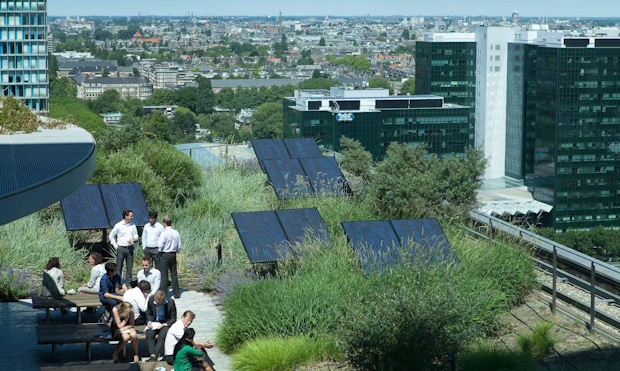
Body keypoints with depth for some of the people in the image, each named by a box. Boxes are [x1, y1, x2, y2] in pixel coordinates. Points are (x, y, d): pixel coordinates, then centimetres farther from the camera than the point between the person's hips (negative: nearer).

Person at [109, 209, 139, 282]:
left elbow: (136, 235, 14)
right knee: (119, 267, -1)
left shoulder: (133, 225, 5)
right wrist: (115, 245, 0)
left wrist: (133, 238, -9)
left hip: (130, 248, 3)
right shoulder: (118, 225, -5)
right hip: (121, 248, -3)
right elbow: (111, 236, 4)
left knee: (129, 267, 6)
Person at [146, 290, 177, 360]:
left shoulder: (170, 302, -15)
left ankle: (154, 355, -32)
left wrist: (164, 325, -20)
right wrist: (149, 322, -10)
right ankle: (152, 354, -30)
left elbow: (173, 319, -6)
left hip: (166, 323, -3)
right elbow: (149, 314, 10)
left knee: (162, 336, -31)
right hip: (154, 323, 3)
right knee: (149, 335, -27)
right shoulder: (151, 300, -7)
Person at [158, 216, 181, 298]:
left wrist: (158, 239, 1)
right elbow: (179, 246, 6)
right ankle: (176, 293, 13)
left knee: (164, 275, 0)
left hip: (164, 255, -5)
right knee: (174, 274, 11)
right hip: (173, 255, 5)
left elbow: (160, 246, -15)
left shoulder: (164, 233, -15)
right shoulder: (176, 233, 3)